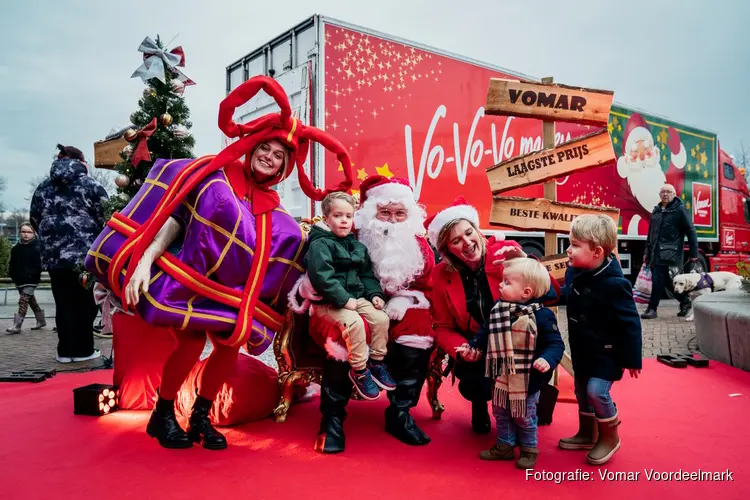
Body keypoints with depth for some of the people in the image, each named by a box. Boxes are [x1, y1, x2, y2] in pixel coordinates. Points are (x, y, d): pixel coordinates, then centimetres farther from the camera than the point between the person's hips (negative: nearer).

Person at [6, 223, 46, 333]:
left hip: (31, 280, -7)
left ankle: (17, 325, -10)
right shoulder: (16, 248, 9)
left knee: (23, 300, -11)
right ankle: (41, 320, 29)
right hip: (19, 280, 7)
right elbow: (13, 264, 14)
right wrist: (12, 274, 2)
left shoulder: (37, 248, -9)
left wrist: (33, 274, -21)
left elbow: (39, 264, -14)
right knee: (30, 300, 16)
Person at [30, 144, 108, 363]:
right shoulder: (91, 185, -1)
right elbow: (106, 220, -5)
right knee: (84, 302, 4)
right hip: (85, 253, -4)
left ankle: (66, 350, 13)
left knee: (63, 303, 9)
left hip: (53, 254, 4)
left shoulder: (43, 187, 14)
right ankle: (83, 349, 8)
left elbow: (35, 221, 18)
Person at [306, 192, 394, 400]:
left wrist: (374, 294, 1)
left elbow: (367, 274, 18)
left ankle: (376, 362, 7)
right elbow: (322, 277, -23)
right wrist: (344, 300, -24)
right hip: (329, 302, -7)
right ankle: (359, 371, -11)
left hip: (357, 297, 7)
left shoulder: (357, 246, 14)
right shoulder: (319, 244, -11)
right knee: (355, 323, -29)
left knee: (381, 318, -11)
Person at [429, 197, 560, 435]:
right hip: (475, 351, 1)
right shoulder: (441, 276, -8)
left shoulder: (506, 252, -12)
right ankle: (479, 405, 14)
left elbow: (552, 294, -15)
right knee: (478, 384, -25)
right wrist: (462, 350, -21)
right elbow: (444, 328, -1)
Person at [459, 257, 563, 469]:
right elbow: (485, 333, 11)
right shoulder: (497, 310, -2)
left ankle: (529, 449, 34)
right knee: (501, 413, 19)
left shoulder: (542, 316, -20)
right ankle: (504, 446, 38)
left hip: (527, 380, -6)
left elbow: (555, 343, -18)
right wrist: (471, 346, 5)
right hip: (502, 377, 6)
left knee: (525, 417, 13)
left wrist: (548, 360, -34)